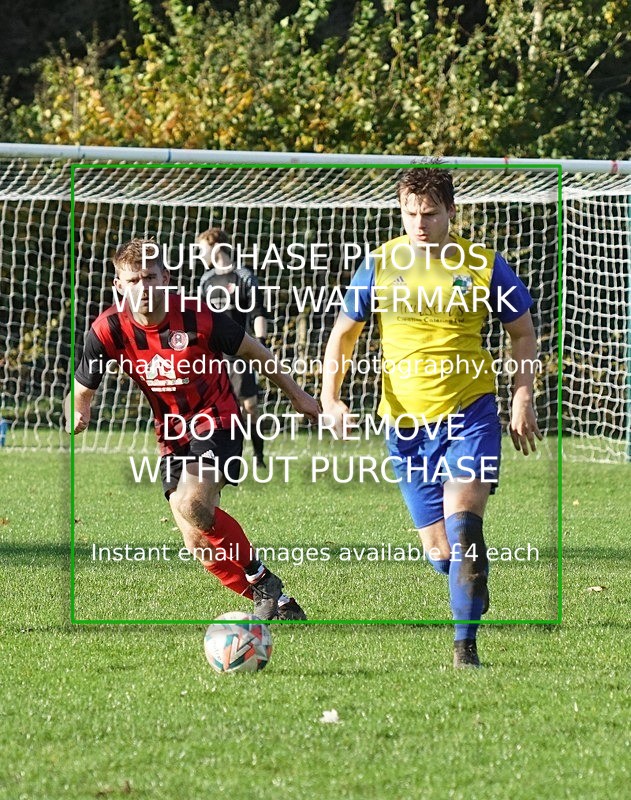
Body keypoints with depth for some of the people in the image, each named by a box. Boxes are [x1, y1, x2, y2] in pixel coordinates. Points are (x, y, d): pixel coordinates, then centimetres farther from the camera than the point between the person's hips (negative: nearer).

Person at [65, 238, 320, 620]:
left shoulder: (197, 317, -20)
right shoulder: (109, 330, -12)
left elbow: (253, 351, -4)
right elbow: (82, 391, -3)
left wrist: (296, 395, 6)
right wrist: (77, 415, -27)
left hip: (216, 420, -5)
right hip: (171, 433, 5)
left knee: (192, 506, -30)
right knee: (198, 542, 0)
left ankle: (262, 582, -12)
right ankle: (279, 606, 14)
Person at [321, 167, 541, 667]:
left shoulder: (484, 264, -2)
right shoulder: (381, 264, 0)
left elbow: (523, 332, 10)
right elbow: (344, 333, 7)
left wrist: (523, 398, -1)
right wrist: (330, 398, -7)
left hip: (470, 412, -2)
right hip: (406, 419, 2)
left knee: (462, 521, -23)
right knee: (439, 554, 6)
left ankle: (466, 645, -17)